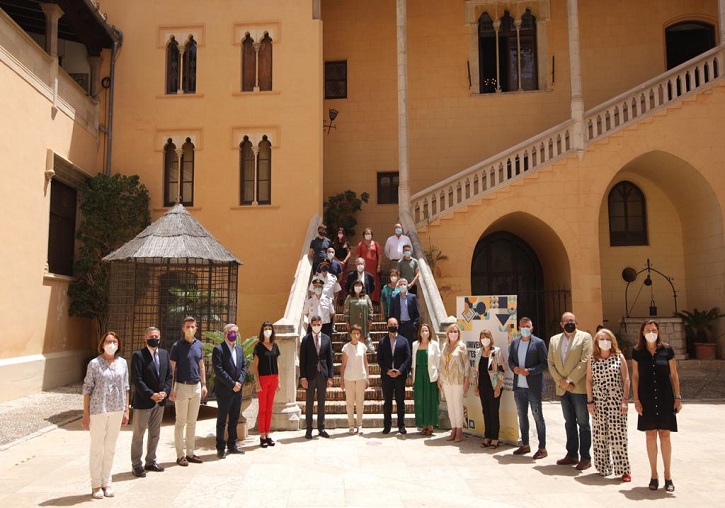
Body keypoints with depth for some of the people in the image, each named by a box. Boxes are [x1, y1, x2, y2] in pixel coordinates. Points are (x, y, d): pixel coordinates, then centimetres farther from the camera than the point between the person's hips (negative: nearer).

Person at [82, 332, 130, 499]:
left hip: (117, 410, 4)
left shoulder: (122, 363, 4)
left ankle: (106, 483, 24)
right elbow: (87, 389, -5)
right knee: (97, 448, 6)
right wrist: (86, 414, -6)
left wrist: (126, 410, 9)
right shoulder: (94, 363, -7)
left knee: (110, 448, 12)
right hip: (98, 410, -4)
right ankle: (96, 485, 19)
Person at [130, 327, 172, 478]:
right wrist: (151, 395, -20)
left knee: (155, 434, 15)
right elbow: (136, 380, -16)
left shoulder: (164, 353, 6)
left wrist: (165, 392, -7)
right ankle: (136, 465, 15)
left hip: (160, 401, 6)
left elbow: (168, 376, 8)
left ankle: (150, 461, 27)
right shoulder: (138, 355, -12)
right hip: (143, 401, -6)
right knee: (138, 434, 5)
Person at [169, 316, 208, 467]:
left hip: (196, 386, 5)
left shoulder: (199, 344, 7)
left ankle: (190, 453, 19)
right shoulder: (177, 346, -7)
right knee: (181, 422, 2)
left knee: (192, 422, 11)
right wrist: (172, 389, -11)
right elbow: (172, 369, -7)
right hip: (182, 386, -5)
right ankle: (180, 455, 10)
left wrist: (204, 384, 9)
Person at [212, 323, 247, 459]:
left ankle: (232, 445, 24)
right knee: (222, 420, 3)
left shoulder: (240, 349, 13)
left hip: (237, 390, 6)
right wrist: (232, 384, -16)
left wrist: (240, 382, -6)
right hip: (224, 391, -6)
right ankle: (220, 448, 12)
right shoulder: (218, 349, -9)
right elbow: (218, 370, -16)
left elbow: (244, 366, 11)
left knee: (234, 419, 13)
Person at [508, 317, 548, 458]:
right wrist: (513, 368, -7)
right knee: (522, 415, 14)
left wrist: (529, 371, -19)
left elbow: (545, 363, -9)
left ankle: (542, 448, 11)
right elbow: (510, 360, 15)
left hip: (534, 386, -5)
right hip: (519, 386, 5)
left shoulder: (539, 343, -7)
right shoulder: (514, 343, 9)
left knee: (538, 416, 2)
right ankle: (525, 445, 27)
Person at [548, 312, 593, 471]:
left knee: (583, 423, 1)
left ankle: (585, 457, 7)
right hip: (563, 388, 5)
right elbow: (551, 364, 8)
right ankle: (572, 454, 21)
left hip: (579, 387, -5)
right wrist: (561, 382, -5)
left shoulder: (585, 337, -2)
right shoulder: (554, 340, 12)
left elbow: (585, 361, -11)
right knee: (569, 423, 13)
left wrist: (570, 381, -14)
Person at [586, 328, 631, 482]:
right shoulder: (592, 360, 6)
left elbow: (626, 380, 1)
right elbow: (589, 381, 7)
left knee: (618, 434, -5)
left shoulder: (619, 357, 2)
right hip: (598, 401, 2)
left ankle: (623, 469, 3)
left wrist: (625, 400, -6)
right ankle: (603, 467, 16)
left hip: (616, 401, -2)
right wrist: (590, 401, 1)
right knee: (600, 435, 5)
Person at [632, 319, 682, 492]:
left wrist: (678, 397, 0)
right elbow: (635, 376, 3)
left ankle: (668, 475, 14)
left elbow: (674, 375, 3)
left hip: (665, 398, 0)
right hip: (647, 399, 1)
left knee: (665, 435, 2)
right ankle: (654, 475, 16)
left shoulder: (667, 350, -1)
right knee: (650, 435, 5)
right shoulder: (637, 352, 0)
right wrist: (636, 399, -1)